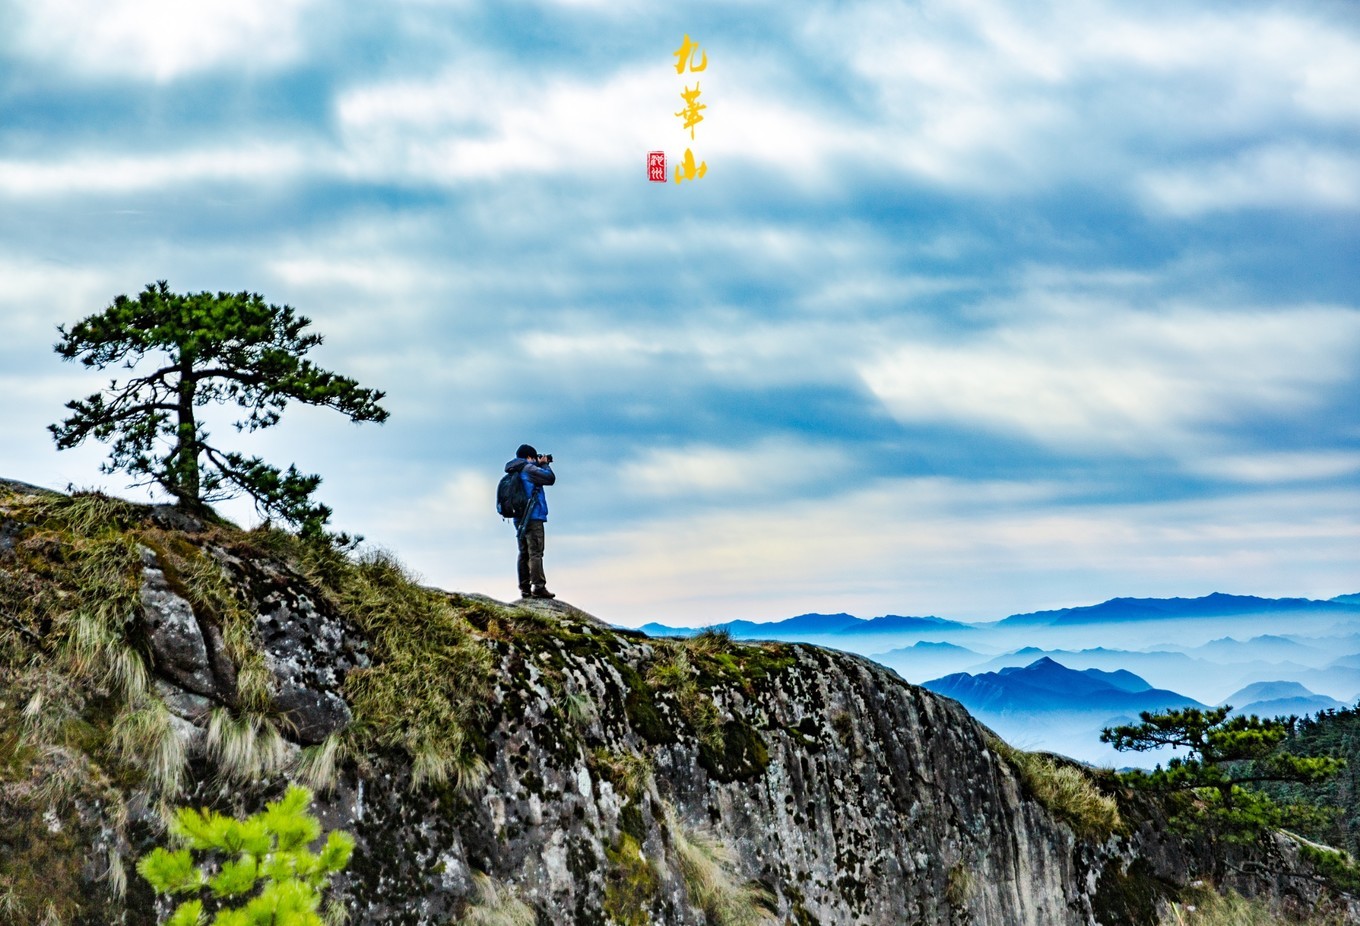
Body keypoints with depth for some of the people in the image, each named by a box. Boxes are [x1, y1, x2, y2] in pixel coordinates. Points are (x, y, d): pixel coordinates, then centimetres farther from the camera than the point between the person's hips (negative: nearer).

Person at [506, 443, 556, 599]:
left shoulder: (514, 474, 16)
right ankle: (538, 586, -15)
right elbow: (550, 479, -10)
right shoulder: (528, 468, -10)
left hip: (520, 519, 9)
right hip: (533, 517, -9)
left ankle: (524, 588, 6)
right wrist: (544, 464, 6)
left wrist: (539, 465, 17)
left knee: (524, 553, 8)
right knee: (535, 553, -10)